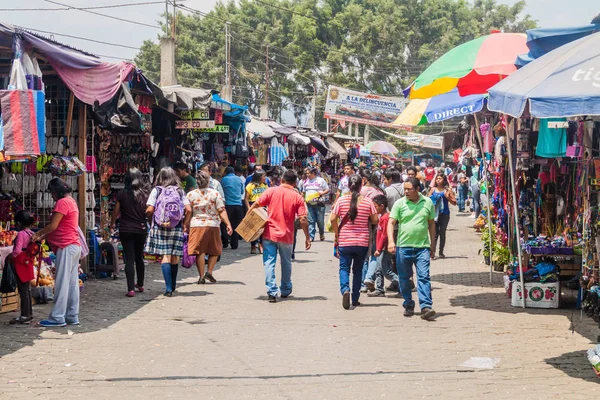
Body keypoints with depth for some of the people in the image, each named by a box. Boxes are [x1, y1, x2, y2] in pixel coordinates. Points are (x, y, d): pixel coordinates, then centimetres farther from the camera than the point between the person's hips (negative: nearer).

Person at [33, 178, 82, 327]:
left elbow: (53, 226, -14)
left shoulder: (62, 202, -12)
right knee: (72, 282, 9)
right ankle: (72, 316, 11)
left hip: (66, 246, -10)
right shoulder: (71, 201, 18)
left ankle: (57, 317, -6)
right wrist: (43, 237, 14)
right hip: (74, 246, 10)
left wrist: (38, 234, 1)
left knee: (62, 283, -7)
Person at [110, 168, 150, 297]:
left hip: (126, 230, -2)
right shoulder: (145, 194, -4)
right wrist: (149, 225, 16)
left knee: (129, 259, -2)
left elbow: (116, 211, 0)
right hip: (141, 229, 2)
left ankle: (131, 289, -8)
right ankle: (140, 285, 33)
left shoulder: (122, 194, -8)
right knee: (139, 257, 19)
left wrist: (112, 223, 17)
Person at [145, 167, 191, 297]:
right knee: (175, 257, 11)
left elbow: (149, 210, -8)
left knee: (165, 256, -3)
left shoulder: (156, 190, 0)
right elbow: (188, 209, -3)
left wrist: (151, 221, 9)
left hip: (160, 227, -2)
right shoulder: (179, 191, 6)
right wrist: (183, 223, 10)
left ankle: (168, 288, -13)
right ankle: (173, 286, 24)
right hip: (176, 228, 2)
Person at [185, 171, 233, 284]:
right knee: (215, 250, 15)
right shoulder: (215, 193, 0)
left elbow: (188, 213, 1)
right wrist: (228, 224, -6)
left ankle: (201, 276, 0)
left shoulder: (191, 194, 1)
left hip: (197, 225, 0)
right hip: (213, 224, 0)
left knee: (199, 251, 2)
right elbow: (221, 211, -6)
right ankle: (209, 272, 2)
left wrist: (185, 226, 9)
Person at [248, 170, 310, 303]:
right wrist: (307, 238, -1)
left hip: (270, 234, -1)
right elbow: (303, 220, -8)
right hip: (286, 236, 1)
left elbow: (256, 204, -6)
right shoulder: (297, 197, -4)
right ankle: (286, 290, 32)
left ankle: (272, 292, -8)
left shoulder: (272, 191, -3)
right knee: (286, 263, 19)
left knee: (269, 263, 2)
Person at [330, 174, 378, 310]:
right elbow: (375, 220, -2)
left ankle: (345, 290, -19)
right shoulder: (367, 201, -5)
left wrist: (337, 233, 8)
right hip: (362, 242, 1)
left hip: (344, 241, -1)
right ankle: (355, 299, 18)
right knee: (358, 270, 14)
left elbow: (333, 219, -7)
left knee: (344, 268, 8)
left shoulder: (341, 200, -6)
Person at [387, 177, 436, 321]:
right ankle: (409, 306, 21)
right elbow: (391, 223, -2)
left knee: (424, 277, -9)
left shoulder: (427, 203, 6)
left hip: (422, 247, 0)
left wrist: (432, 245, 14)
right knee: (404, 278, 8)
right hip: (403, 246, 0)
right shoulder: (400, 203, 1)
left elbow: (431, 224, 14)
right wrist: (391, 241, -17)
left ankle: (426, 307, -14)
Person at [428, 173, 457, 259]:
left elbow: (454, 203, 4)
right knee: (435, 232, -8)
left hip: (444, 214, 0)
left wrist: (448, 197, -11)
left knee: (442, 232, 5)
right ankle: (432, 252, -16)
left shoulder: (447, 190, 4)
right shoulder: (433, 189, 9)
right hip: (434, 213, 0)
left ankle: (441, 252, 13)